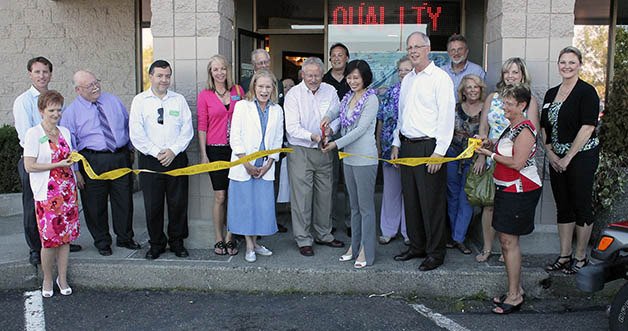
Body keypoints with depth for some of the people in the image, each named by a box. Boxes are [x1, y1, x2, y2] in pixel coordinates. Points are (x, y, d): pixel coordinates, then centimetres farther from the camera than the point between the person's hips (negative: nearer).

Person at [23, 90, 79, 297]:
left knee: (66, 236, 6)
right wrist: (59, 164, -14)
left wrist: (73, 160, 6)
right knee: (49, 238, -4)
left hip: (67, 191, 5)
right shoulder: (34, 134, -6)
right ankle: (47, 280, 15)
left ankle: (62, 278, 18)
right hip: (46, 194, -5)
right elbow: (29, 166, -11)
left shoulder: (65, 132, 12)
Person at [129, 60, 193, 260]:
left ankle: (177, 242, 21)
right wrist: (157, 153, -11)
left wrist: (173, 150, -10)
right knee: (152, 205, 4)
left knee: (178, 203, 5)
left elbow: (187, 130, 2)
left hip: (176, 159, 1)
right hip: (150, 160, -1)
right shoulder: (140, 100, 3)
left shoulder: (179, 100, 8)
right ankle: (156, 244, 20)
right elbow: (136, 133, -4)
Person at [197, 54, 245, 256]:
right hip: (216, 149, -2)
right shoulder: (204, 96, 1)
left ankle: (229, 238, 15)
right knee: (220, 196, 1)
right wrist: (203, 154, -3)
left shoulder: (238, 91, 6)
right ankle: (218, 240, 14)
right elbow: (202, 126, 1)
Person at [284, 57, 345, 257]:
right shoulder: (294, 94, -7)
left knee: (325, 194, 12)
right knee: (302, 196, -2)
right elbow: (292, 127, -14)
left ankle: (324, 235, 28)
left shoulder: (330, 91, 5)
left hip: (323, 151, 4)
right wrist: (313, 136, -28)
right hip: (300, 151, -4)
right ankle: (303, 240, 10)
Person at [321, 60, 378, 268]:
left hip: (365, 159, -8)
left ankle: (366, 251, 8)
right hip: (349, 158, 8)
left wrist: (336, 144, -17)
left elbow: (361, 129, -17)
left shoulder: (371, 99, -11)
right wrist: (328, 117, 6)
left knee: (365, 206, -1)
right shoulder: (348, 97, 11)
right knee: (354, 206, 15)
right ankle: (354, 246, 26)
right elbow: (336, 110, 29)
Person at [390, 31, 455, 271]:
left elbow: (446, 116, -13)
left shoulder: (440, 78, -7)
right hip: (407, 146, 7)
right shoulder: (407, 80, 16)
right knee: (410, 199, 12)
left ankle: (435, 253, 11)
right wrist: (396, 144, 16)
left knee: (432, 202, -2)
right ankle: (417, 246, 25)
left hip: (429, 146, -7)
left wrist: (439, 152, -17)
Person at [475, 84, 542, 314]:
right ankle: (516, 289, 24)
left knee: (508, 240, -6)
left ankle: (514, 296, 4)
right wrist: (492, 144, 8)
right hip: (507, 190, 10)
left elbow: (517, 163, -21)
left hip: (520, 191, -10)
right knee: (506, 239, 13)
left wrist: (491, 154, -14)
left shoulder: (525, 130, -16)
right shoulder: (512, 127, 14)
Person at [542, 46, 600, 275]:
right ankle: (564, 256, 21)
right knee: (563, 208, 11)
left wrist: (568, 158, -15)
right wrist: (550, 153, 0)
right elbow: (544, 127, 13)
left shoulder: (586, 92, -8)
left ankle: (581, 256, 16)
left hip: (581, 156, -6)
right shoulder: (551, 93, 11)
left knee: (581, 207, 3)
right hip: (557, 159, 6)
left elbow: (588, 128, -16)